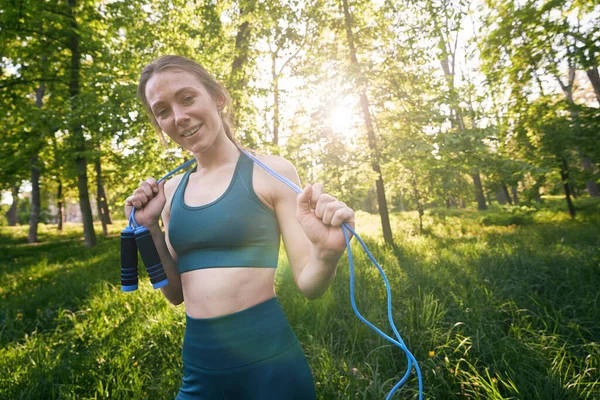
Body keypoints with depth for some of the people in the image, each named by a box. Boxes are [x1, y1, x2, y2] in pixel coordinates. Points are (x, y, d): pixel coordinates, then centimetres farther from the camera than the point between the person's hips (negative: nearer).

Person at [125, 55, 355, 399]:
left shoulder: (271, 172, -10)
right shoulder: (171, 191, 4)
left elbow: (309, 284, -9)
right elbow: (176, 293, 9)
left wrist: (327, 254, -30)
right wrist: (150, 227, -3)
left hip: (267, 360, -4)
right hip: (198, 367, 4)